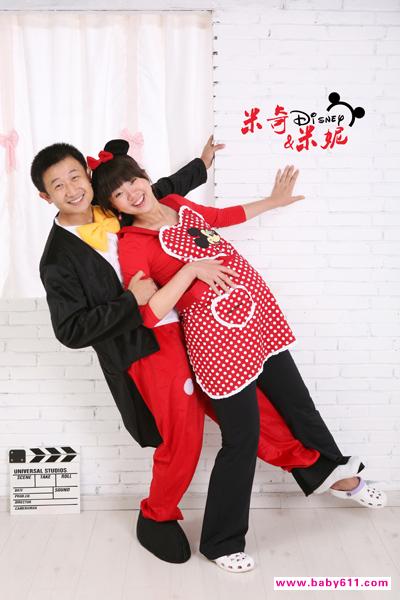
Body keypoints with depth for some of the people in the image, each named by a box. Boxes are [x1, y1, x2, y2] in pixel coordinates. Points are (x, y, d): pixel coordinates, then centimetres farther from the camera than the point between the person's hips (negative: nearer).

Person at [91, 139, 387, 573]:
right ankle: (221, 544, 24)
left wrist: (271, 201, 35)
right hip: (219, 339, -7)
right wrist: (191, 270, -26)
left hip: (261, 318, 7)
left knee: (296, 401, 22)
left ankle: (336, 474, 50)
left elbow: (224, 216, 27)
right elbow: (147, 315, -22)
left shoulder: (177, 205, 8)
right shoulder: (132, 244, -12)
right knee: (242, 438, 1)